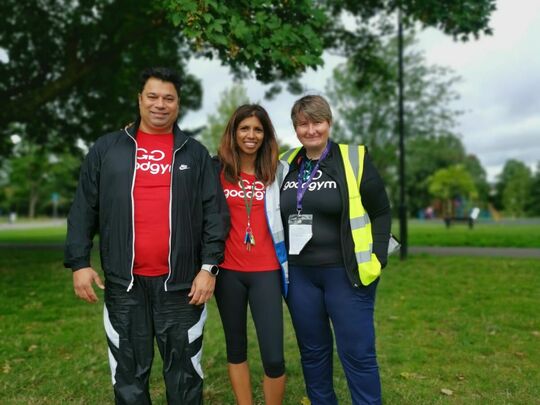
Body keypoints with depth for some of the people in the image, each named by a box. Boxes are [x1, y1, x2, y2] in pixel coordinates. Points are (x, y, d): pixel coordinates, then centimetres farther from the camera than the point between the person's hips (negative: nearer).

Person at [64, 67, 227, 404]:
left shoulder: (195, 154, 6)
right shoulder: (107, 148, 8)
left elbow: (213, 213, 1)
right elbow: (84, 208, 7)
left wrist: (209, 266, -7)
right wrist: (79, 262, 0)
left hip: (181, 282, -1)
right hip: (124, 282, 1)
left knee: (184, 371, 11)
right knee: (129, 372, 14)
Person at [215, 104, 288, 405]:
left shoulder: (277, 171, 3)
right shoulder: (217, 171, 2)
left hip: (266, 271, 0)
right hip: (228, 270, 1)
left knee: (274, 357, -4)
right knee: (236, 348, 13)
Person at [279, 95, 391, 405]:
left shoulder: (355, 159, -4)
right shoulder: (286, 165, 8)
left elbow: (381, 213, -1)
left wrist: (377, 259, -8)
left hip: (346, 273, -4)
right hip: (299, 274, 4)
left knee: (357, 353, 4)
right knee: (312, 351, 16)